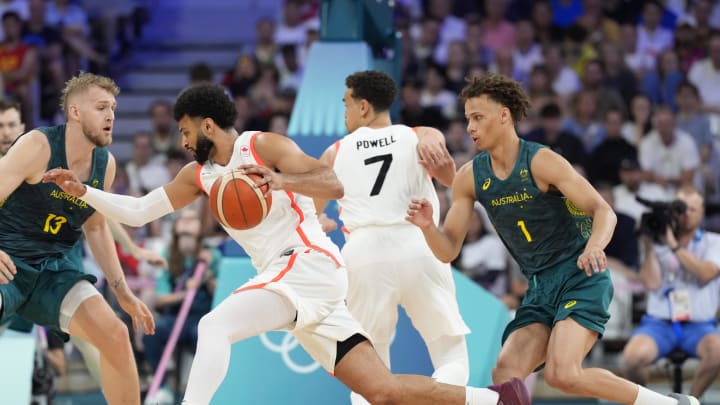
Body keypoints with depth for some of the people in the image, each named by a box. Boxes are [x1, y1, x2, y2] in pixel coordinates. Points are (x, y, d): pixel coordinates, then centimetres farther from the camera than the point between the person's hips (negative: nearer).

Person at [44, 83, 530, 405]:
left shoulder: (266, 146, -3)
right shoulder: (198, 176, 20)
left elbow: (334, 184, -14)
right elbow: (139, 212, 21)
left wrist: (281, 181, -31)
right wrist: (83, 191, 11)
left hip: (309, 263, -8)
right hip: (283, 280, 8)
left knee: (215, 325, -25)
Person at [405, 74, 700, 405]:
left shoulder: (541, 161, -12)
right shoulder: (469, 178, 4)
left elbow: (603, 210, -17)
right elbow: (448, 250, 4)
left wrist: (594, 246, -38)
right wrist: (427, 226, -18)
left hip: (581, 278, -6)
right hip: (540, 289, 6)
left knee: (562, 375, -25)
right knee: (505, 377, -14)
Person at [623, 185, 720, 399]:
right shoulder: (658, 243, 8)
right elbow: (651, 283, -5)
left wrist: (675, 246, -15)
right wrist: (648, 246, -11)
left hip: (698, 325, 0)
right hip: (659, 323, 0)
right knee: (633, 356, -32)